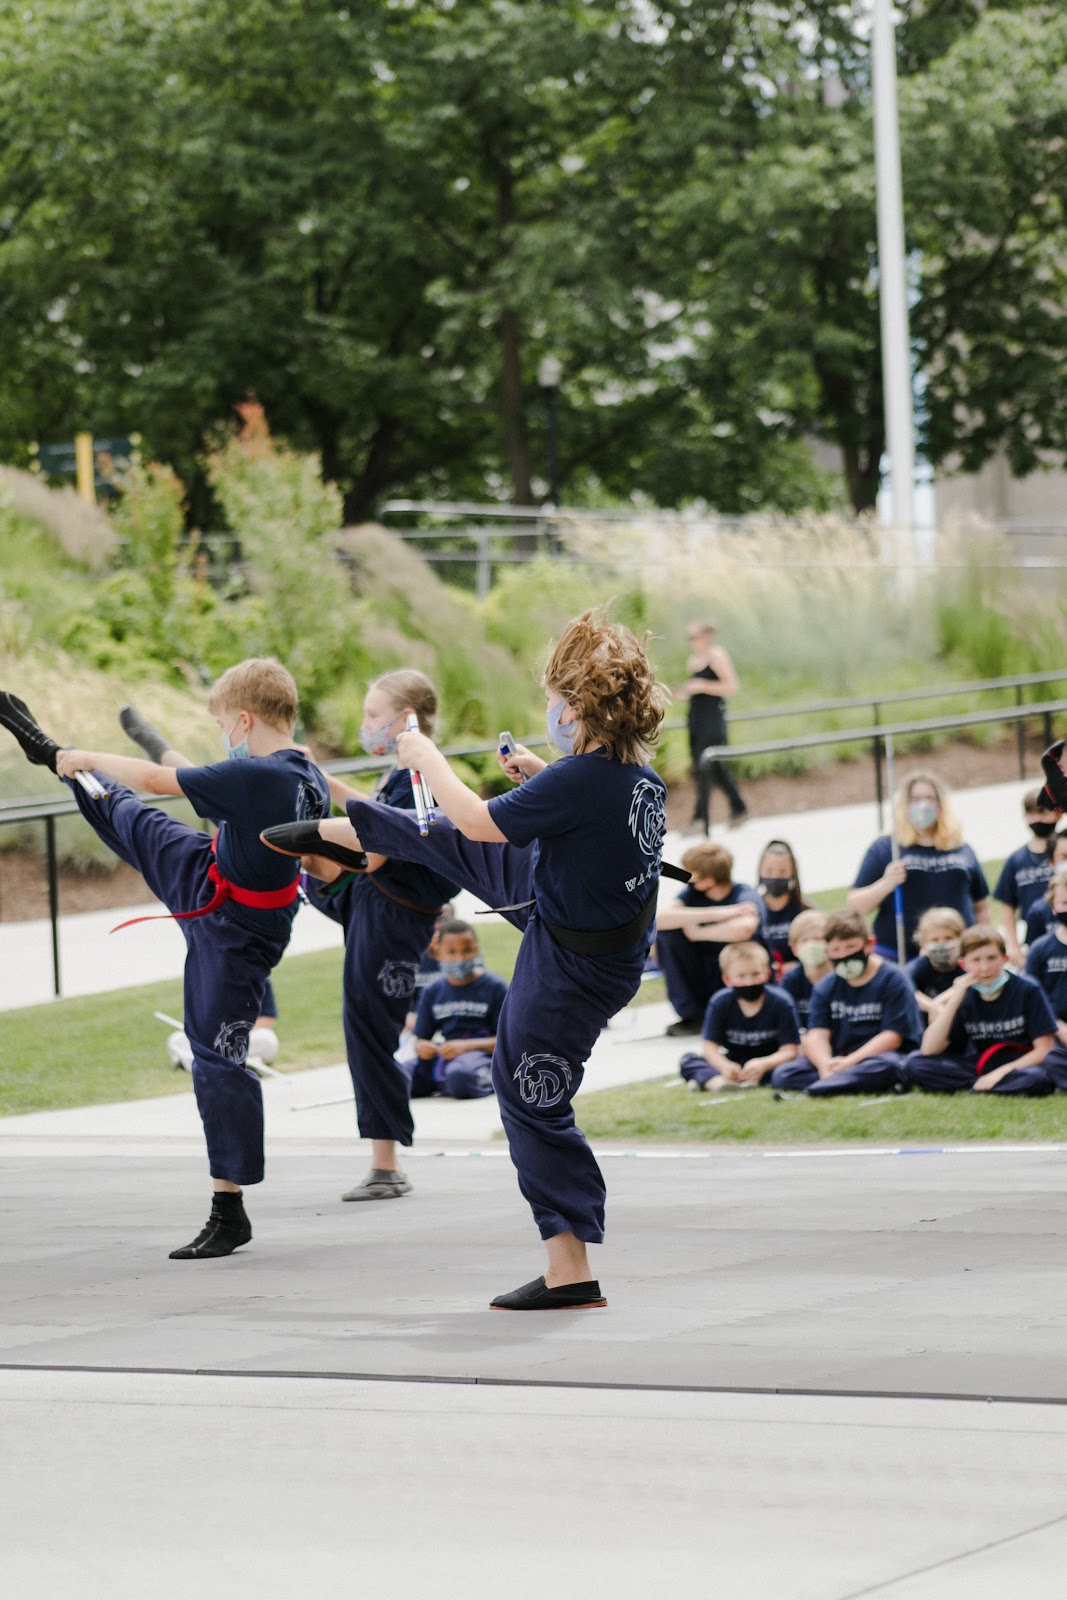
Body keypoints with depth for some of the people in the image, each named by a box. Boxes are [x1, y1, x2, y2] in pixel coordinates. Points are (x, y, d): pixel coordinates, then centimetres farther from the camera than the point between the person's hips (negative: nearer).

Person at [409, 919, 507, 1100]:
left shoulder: (495, 988, 3)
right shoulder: (432, 992, 16)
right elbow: (421, 1039, 16)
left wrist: (466, 1046, -17)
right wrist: (422, 1047, -10)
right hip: (439, 1056, 5)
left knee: (460, 1076, -42)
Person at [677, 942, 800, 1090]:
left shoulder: (781, 1003, -10)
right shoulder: (719, 1003, -5)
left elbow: (788, 1051, -15)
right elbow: (709, 1046, -10)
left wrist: (763, 1065, -36)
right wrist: (724, 1066, -34)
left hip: (770, 1062, -2)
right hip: (733, 1063, 2)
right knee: (688, 1059, -18)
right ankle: (716, 1081, -51)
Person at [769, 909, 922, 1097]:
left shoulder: (892, 980, -2)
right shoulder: (826, 988, 11)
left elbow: (893, 1035, -10)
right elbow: (816, 1033, -2)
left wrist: (849, 1062, -21)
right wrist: (825, 1065, -25)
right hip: (837, 1060, 5)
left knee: (885, 1065, -40)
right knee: (782, 1075, -18)